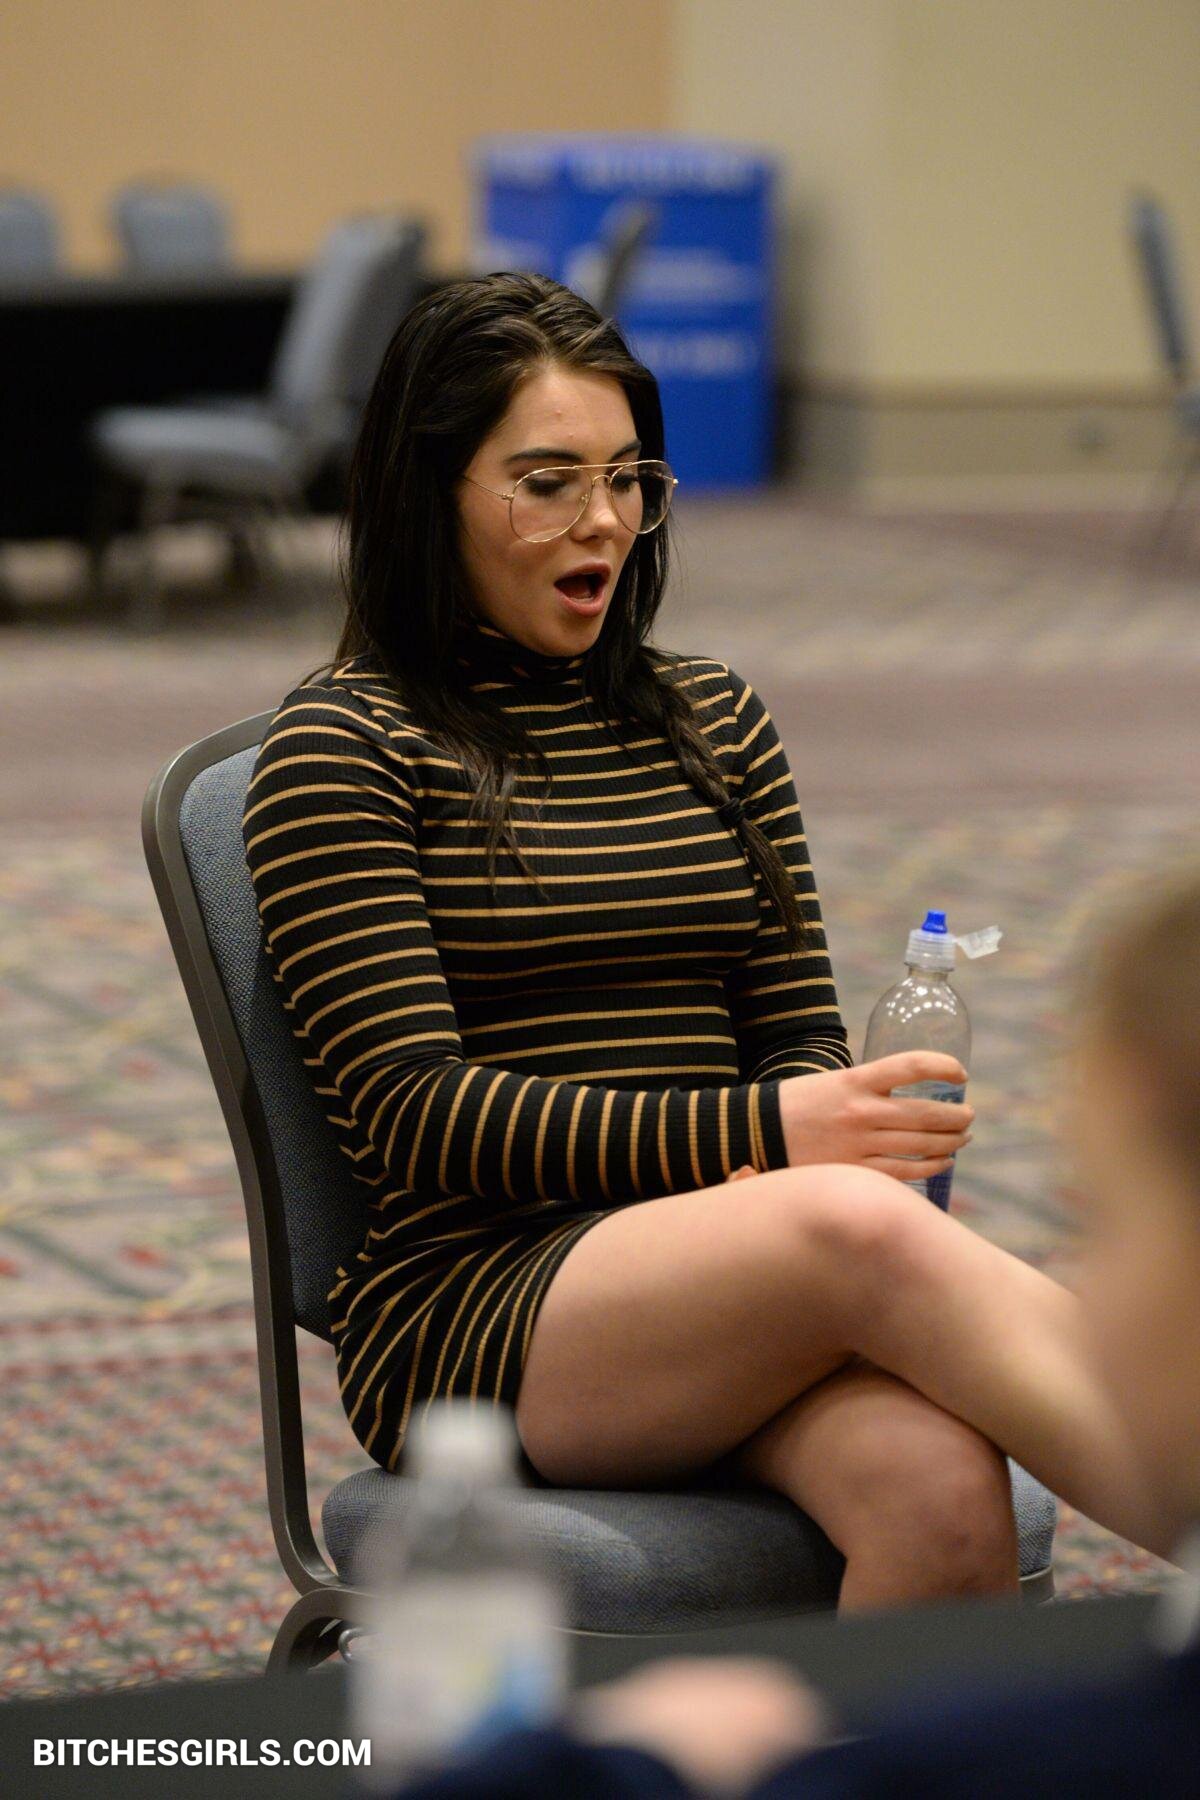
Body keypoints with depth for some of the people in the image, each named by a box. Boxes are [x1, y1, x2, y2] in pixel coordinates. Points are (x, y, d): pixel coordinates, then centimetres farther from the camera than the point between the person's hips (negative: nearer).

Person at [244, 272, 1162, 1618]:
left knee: (938, 1483, -32)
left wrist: (844, 1124, -9)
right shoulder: (340, 749, 2)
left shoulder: (712, 722, 20)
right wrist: (752, 1133, -20)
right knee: (864, 1231, -35)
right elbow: (416, 1113, -8)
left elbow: (801, 1038, 17)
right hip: (468, 1317, -5)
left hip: (721, 1279, 5)